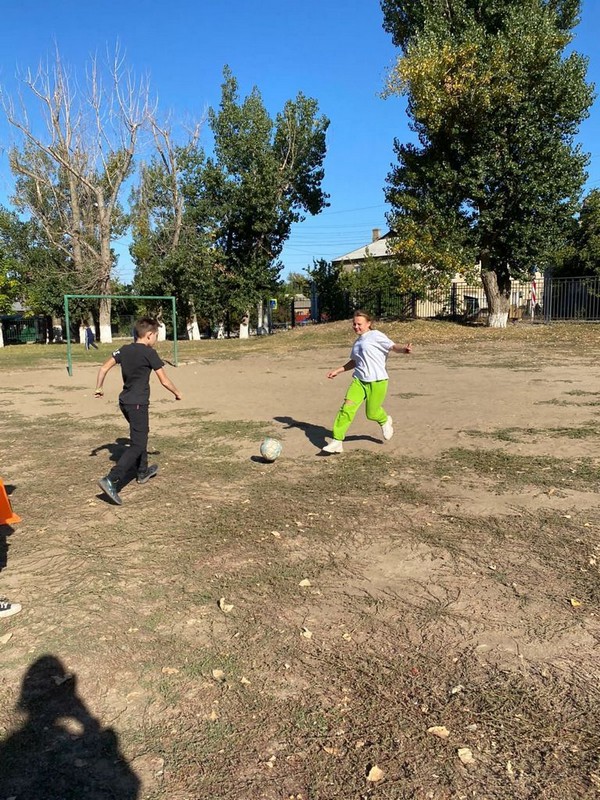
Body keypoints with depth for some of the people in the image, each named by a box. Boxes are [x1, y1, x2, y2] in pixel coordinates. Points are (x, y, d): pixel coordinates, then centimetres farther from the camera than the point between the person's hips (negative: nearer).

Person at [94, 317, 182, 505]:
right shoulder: (149, 353, -11)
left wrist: (99, 388, 18)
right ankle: (111, 480, -20)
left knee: (140, 435, 26)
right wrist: (177, 393, 8)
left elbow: (104, 368, 7)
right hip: (138, 404, -8)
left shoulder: (124, 350, 7)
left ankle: (143, 472, 40)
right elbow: (164, 381, -8)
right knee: (137, 444, -7)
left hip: (124, 402, 8)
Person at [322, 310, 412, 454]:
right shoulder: (357, 342, 18)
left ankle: (385, 421, 38)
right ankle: (337, 441, -8)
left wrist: (404, 349, -35)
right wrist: (337, 371, 31)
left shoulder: (375, 335, -3)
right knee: (347, 407, -11)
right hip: (359, 380, 6)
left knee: (372, 414, 1)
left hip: (377, 381, -6)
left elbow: (393, 346, -14)